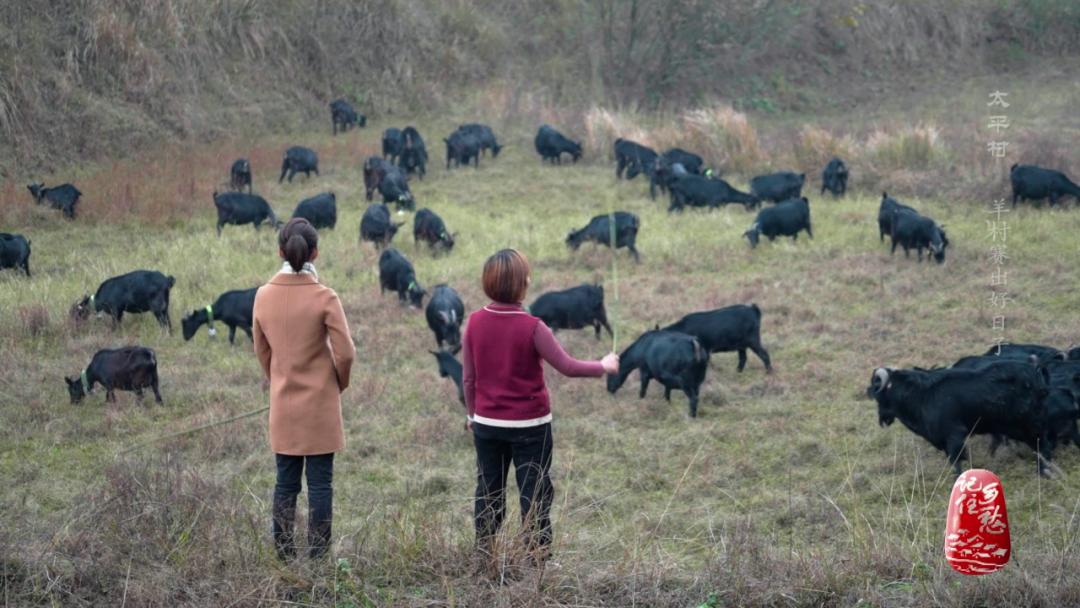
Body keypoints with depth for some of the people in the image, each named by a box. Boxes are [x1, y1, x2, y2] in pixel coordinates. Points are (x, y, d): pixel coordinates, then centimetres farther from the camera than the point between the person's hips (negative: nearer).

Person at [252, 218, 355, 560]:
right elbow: (345, 353, -13)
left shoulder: (264, 296, -3)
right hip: (320, 404, -3)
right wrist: (339, 383, 7)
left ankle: (283, 554, 14)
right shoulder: (324, 298, -15)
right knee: (320, 483, 4)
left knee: (285, 483, 12)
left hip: (282, 405, 3)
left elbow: (261, 351, 7)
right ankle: (318, 555, 6)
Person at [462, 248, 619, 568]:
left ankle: (483, 555, 21)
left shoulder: (475, 323, -6)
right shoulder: (532, 327, -18)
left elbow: (468, 377, 1)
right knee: (535, 492, 7)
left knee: (488, 490, 15)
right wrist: (604, 366, 5)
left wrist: (472, 413, 16)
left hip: (487, 423, 4)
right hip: (529, 425, -4)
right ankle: (538, 558, 11)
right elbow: (567, 367, -12)